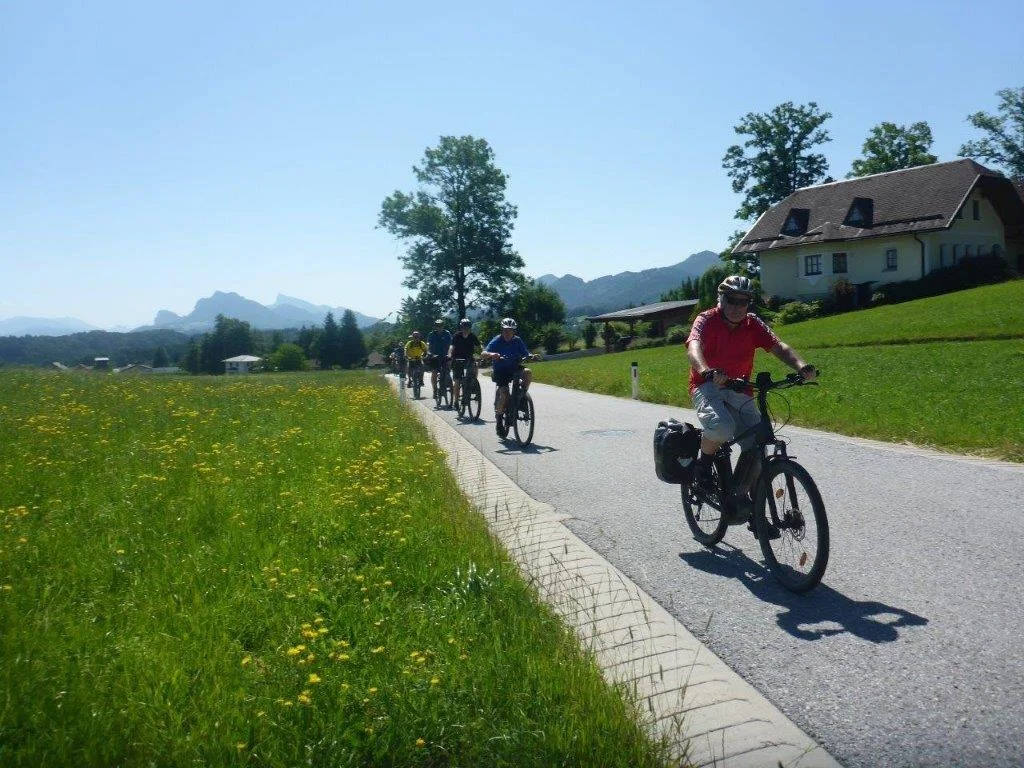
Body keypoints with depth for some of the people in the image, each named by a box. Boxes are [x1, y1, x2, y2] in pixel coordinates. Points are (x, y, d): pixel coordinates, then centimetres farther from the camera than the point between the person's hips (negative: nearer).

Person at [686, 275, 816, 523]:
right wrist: (707, 372, -52)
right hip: (708, 386, -4)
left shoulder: (753, 324, 2)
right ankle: (703, 464, -4)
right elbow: (694, 347, -30)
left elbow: (778, 346, -12)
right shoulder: (707, 320, -10)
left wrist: (801, 366, -33)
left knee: (756, 446, -12)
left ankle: (739, 498, 5)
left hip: (739, 391, 4)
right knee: (722, 426, -35)